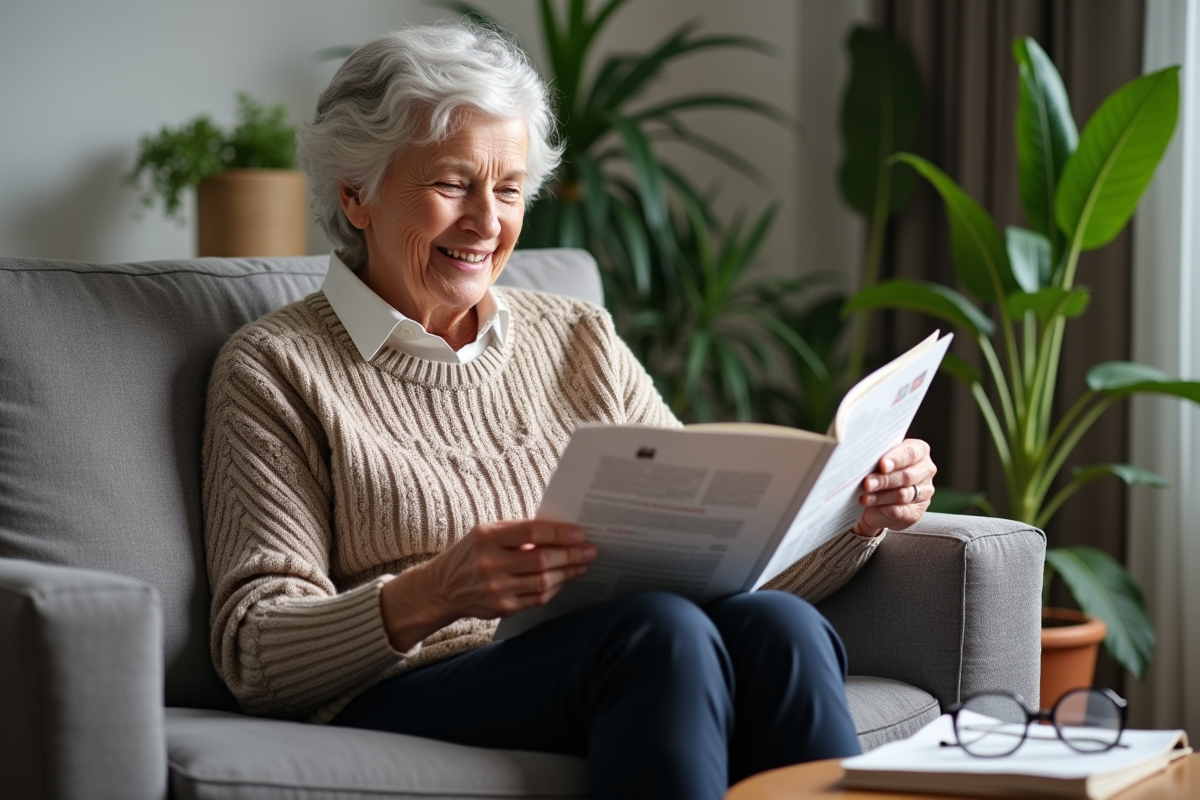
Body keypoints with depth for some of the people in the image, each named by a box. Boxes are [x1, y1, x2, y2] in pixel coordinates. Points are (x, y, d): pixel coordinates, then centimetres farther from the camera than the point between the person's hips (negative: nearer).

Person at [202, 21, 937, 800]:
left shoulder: (580, 341, 20)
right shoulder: (278, 369, 6)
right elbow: (255, 654, -3)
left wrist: (859, 518, -5)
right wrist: (433, 596, -22)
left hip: (617, 691, 5)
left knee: (772, 626, -29)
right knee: (660, 630, -34)